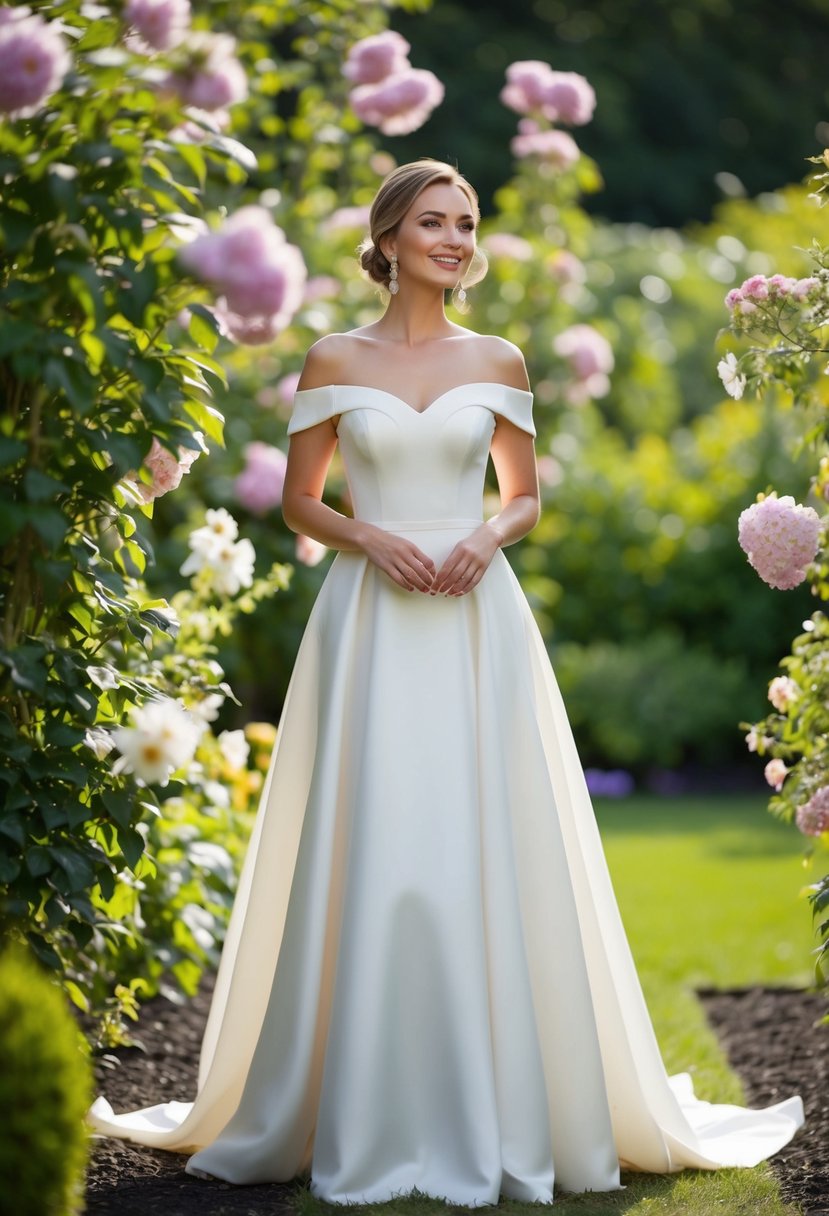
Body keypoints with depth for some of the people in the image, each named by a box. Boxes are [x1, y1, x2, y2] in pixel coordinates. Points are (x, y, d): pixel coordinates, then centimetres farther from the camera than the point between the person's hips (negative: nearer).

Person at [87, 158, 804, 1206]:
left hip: (477, 626, 1)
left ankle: (487, 1127, 6)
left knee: (483, 858, -2)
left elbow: (526, 497, 15)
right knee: (368, 859, -4)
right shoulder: (335, 361, 5)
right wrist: (373, 538, -10)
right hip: (370, 624, -1)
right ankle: (365, 1130, 5)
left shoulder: (498, 362, 9)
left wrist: (487, 538, -6)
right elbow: (299, 500, 8)